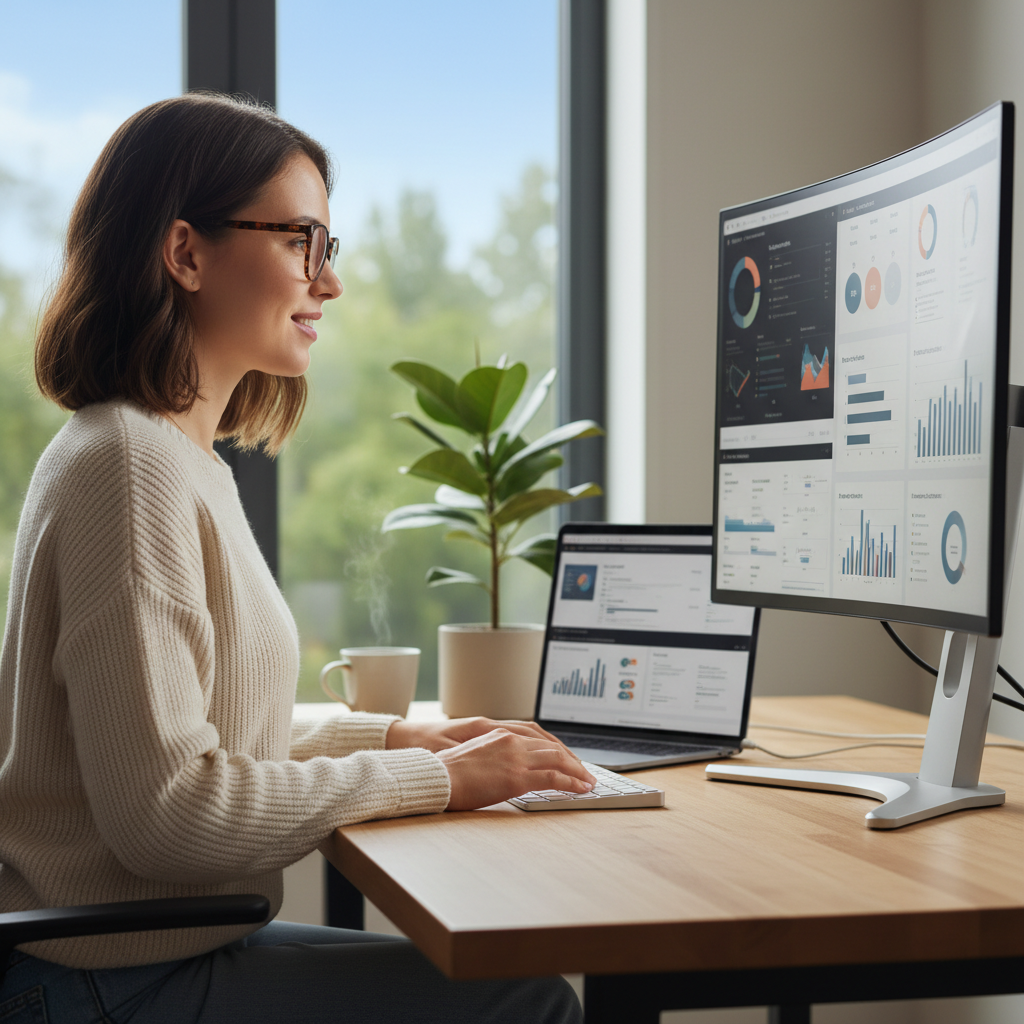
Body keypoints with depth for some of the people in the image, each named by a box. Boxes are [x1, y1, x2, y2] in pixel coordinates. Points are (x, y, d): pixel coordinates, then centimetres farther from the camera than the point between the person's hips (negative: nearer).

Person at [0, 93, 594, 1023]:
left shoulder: (179, 457, 13)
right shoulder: (133, 467, -19)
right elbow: (164, 813, -25)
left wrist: (397, 736, 8)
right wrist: (433, 779, -17)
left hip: (166, 939, 10)